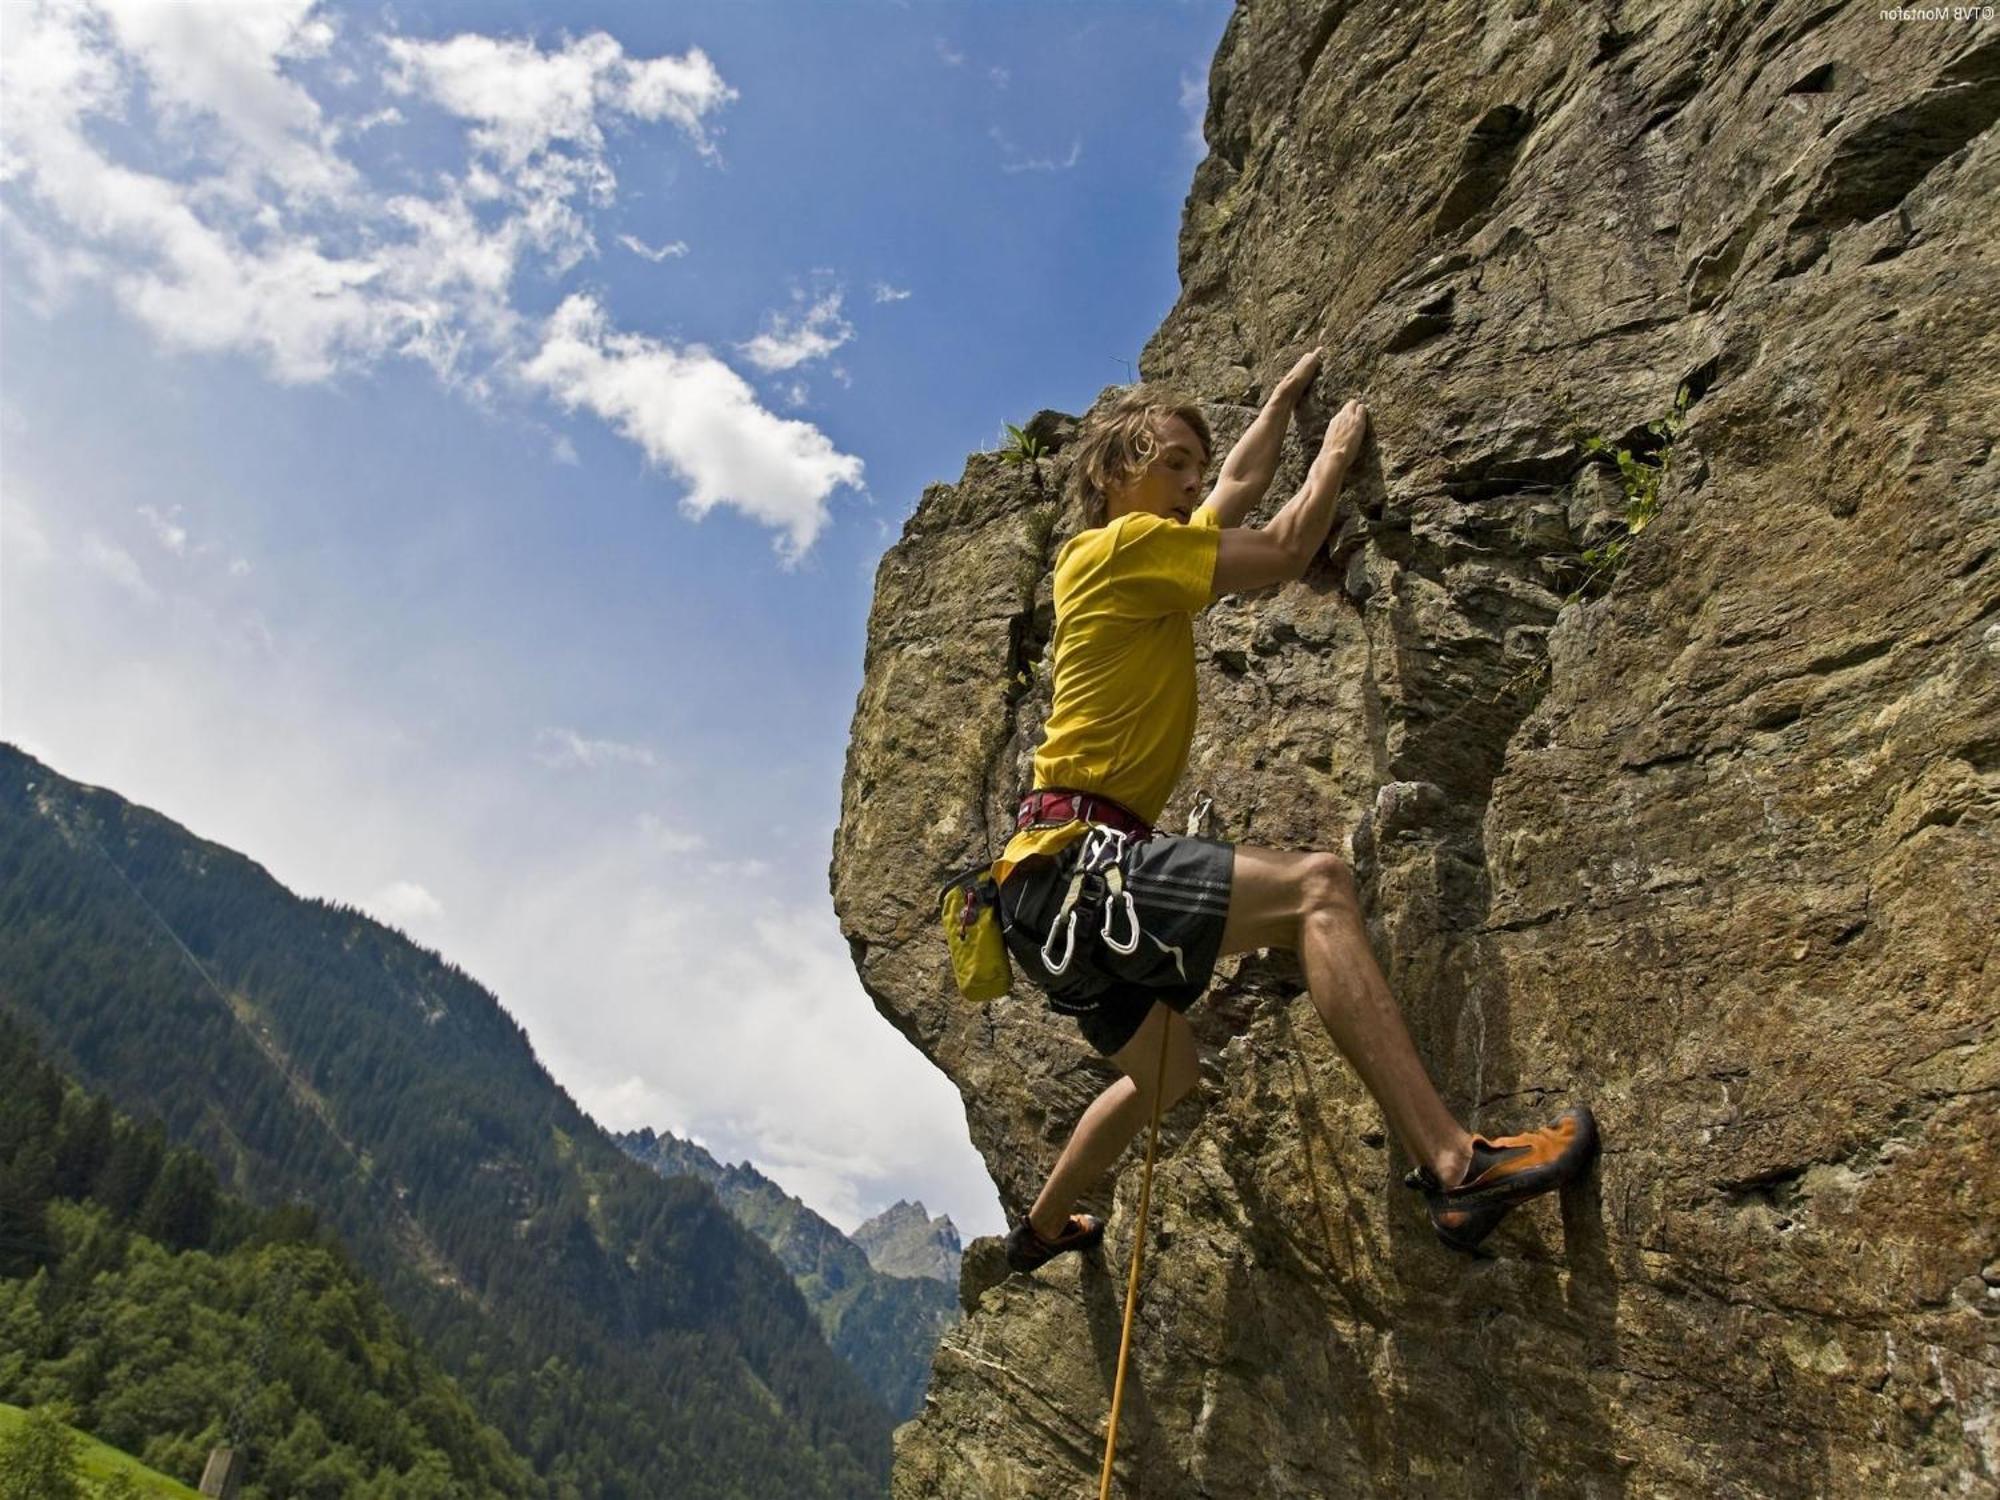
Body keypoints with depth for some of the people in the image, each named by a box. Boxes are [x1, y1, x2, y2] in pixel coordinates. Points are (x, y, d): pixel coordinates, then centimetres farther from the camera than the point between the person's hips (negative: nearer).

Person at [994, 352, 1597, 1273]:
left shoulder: (1155, 558, 20)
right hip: (1075, 859, -11)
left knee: (1163, 1074, 25)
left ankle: (1042, 1227, 45)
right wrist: (1338, 448, 11)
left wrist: (1284, 399, 46)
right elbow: (1285, 552, -5)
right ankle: (1454, 1167, -33)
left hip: (1060, 884, 11)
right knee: (1315, 885, -25)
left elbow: (1239, 490, 36)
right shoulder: (1120, 546, -7)